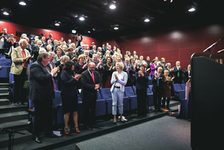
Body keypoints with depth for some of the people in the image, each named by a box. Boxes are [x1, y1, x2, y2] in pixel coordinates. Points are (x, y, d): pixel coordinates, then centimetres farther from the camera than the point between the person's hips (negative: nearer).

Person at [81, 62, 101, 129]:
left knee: (93, 109, 12)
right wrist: (94, 86, -17)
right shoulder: (84, 74, -10)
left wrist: (97, 86, -15)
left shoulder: (96, 73, 8)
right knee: (86, 110, 4)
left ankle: (92, 123, 24)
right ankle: (86, 124, 17)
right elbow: (84, 84, -19)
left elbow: (99, 82, 8)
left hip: (94, 93, 5)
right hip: (86, 94, -5)